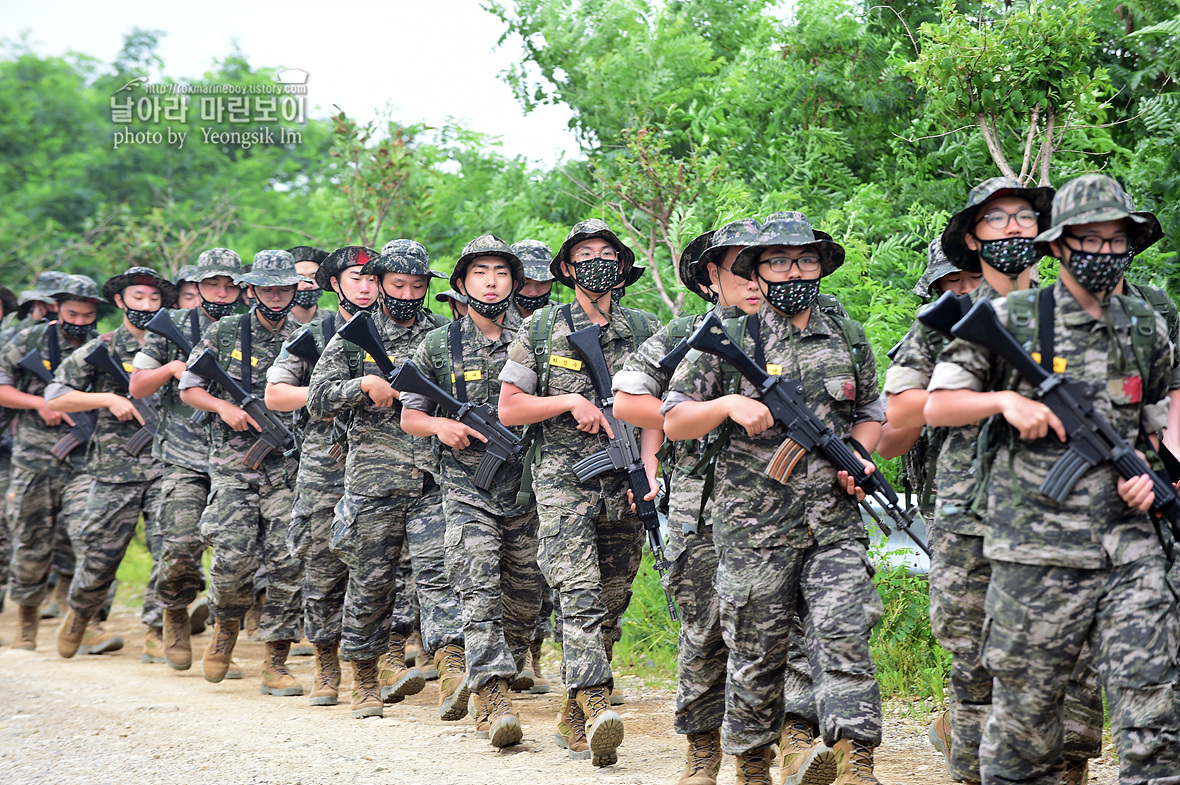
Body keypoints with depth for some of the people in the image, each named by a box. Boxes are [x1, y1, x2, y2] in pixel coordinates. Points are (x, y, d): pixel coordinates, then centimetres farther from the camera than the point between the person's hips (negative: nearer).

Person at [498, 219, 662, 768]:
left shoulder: (645, 331, 12)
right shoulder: (541, 329, 5)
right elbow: (509, 408, 5)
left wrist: (647, 465, -6)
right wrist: (572, 402, -8)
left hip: (624, 489, 3)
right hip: (563, 481, -3)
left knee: (609, 608, 6)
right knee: (579, 595, -19)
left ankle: (571, 719, 18)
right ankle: (597, 708, -30)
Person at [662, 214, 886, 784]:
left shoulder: (847, 341, 13)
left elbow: (871, 412, 25)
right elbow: (674, 422, 3)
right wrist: (727, 403, -16)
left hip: (835, 521, 2)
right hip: (754, 526, -2)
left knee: (842, 637, -12)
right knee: (756, 653, 5)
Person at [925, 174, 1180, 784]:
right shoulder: (1010, 320, 1)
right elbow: (936, 406, 5)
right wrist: (1005, 400, -11)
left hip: (1130, 548, 3)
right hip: (1037, 553, -3)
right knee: (1026, 709, 4)